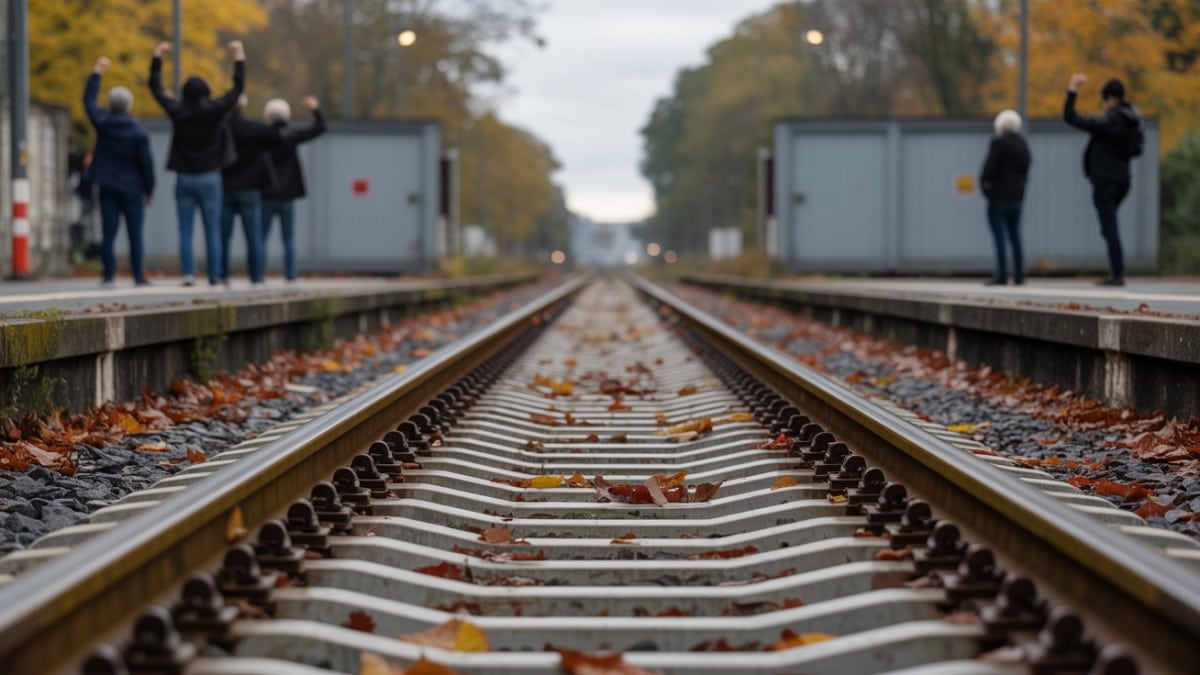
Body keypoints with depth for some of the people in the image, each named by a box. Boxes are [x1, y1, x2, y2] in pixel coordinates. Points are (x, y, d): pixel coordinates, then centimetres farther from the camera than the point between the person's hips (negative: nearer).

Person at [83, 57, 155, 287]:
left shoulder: (103, 122, -3)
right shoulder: (138, 132, -10)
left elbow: (88, 100, 14)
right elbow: (146, 163, -8)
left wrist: (96, 73, 22)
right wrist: (149, 190, 4)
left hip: (108, 187, 2)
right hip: (132, 188, -2)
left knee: (108, 233, 2)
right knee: (135, 234, 2)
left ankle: (108, 275, -3)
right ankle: (139, 275, 1)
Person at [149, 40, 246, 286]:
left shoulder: (178, 112, -4)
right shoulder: (215, 111, -8)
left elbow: (156, 88, 8)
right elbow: (238, 88, 1)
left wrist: (157, 57, 16)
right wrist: (239, 58, 10)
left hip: (184, 178, 1)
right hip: (209, 177, -1)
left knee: (185, 230, 3)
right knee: (213, 230, 2)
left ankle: (188, 273, -6)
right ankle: (214, 276, 1)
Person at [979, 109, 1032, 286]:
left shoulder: (998, 142, -11)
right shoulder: (1023, 145, 12)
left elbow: (989, 166, -16)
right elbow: (1025, 172, 10)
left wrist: (984, 184, -4)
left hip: (998, 196, -7)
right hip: (1017, 197, 7)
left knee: (999, 237, -7)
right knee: (1015, 237, 12)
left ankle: (1002, 276, -11)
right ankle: (1019, 276, 11)